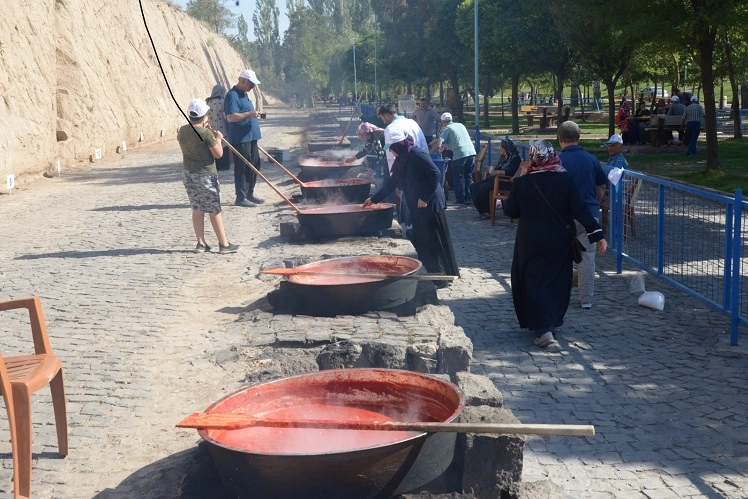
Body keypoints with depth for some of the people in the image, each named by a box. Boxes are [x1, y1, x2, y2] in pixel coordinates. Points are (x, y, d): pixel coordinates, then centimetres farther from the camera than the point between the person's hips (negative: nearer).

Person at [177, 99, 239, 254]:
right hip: (206, 176, -6)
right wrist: (218, 138, 1)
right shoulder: (206, 134, -19)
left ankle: (201, 243, 16)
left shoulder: (182, 131, 0)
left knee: (197, 209, 13)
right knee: (214, 210, 3)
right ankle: (224, 244, 9)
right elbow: (218, 154, -13)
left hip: (188, 174, 6)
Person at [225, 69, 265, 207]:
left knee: (254, 166, 14)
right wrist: (249, 114, -25)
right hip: (240, 139, -10)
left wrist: (255, 114, 15)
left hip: (250, 137, 10)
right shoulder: (233, 96, -15)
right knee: (242, 169, -5)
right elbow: (231, 117, -25)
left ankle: (249, 194, 24)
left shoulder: (243, 94, 16)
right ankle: (241, 198, 0)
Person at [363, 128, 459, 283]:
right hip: (417, 207, 9)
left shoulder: (417, 155, -15)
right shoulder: (401, 160, 12)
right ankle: (436, 273, 18)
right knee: (421, 241, 10)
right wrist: (374, 199, 27)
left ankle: (447, 275, 6)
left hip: (430, 205, -9)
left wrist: (425, 198, -20)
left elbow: (435, 173, -21)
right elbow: (392, 182, 23)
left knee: (436, 240, -3)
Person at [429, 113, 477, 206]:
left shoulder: (447, 129, 4)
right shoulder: (461, 125, 22)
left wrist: (428, 153, 7)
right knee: (468, 176, 17)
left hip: (460, 155, -6)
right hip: (471, 152, 6)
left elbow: (438, 145, -6)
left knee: (458, 178, 9)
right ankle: (469, 199, 15)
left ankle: (460, 200, 9)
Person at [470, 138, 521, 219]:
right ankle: (481, 211, -12)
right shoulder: (503, 157, 23)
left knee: (484, 188, -32)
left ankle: (488, 212, -18)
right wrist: (492, 171, 3)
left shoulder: (515, 158, -6)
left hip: (505, 181, -10)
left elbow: (512, 173, -20)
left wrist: (498, 172, -19)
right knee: (473, 187, -8)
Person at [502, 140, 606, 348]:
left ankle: (543, 328, -9)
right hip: (560, 243, 2)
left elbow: (510, 211, -4)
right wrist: (597, 234, -10)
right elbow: (580, 210, -12)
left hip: (531, 243, -2)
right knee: (557, 282, 17)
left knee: (534, 283, 4)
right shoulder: (566, 180, -10)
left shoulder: (521, 183, -12)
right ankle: (554, 322, 28)